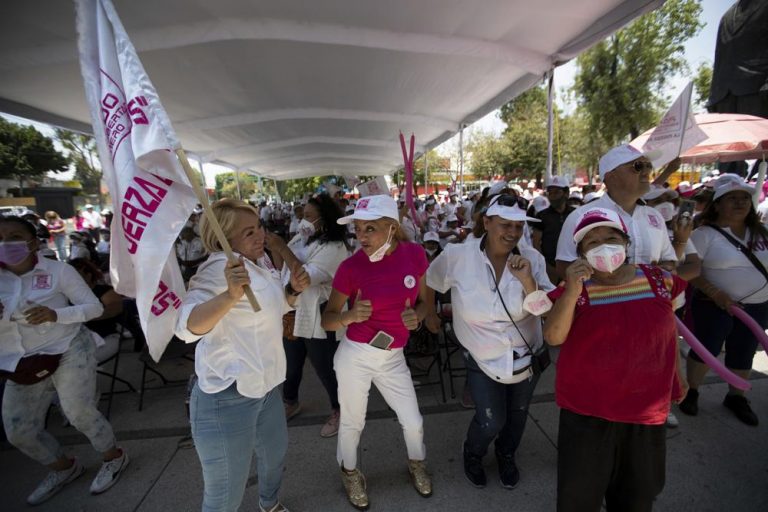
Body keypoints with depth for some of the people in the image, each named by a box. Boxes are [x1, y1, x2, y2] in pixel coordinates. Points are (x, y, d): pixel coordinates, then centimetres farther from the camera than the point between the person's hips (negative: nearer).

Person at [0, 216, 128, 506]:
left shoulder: (58, 270, -10)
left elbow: (94, 307, -10)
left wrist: (55, 315, -27)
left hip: (68, 351, -5)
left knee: (79, 413, -3)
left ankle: (114, 457, 23)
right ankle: (63, 468, 35)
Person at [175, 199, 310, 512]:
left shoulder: (257, 262, 7)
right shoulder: (220, 266, -21)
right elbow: (187, 327, -31)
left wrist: (293, 289, -1)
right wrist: (230, 295, -48)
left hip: (264, 387, 9)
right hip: (228, 398, -9)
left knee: (275, 453, 31)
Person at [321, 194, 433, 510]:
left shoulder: (414, 254, -10)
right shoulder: (351, 266, -18)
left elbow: (425, 301, 4)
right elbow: (327, 320, -9)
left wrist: (416, 315, -18)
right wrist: (351, 315, -29)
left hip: (393, 358, 3)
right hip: (355, 355, -2)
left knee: (413, 421, 16)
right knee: (352, 423, 17)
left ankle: (416, 464, 51)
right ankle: (350, 474, 50)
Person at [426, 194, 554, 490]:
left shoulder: (532, 258, -17)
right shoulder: (456, 256, -22)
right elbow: (428, 283, -3)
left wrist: (527, 280, -32)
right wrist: (429, 314, 8)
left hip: (527, 356, 3)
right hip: (482, 359, -3)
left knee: (517, 415, 24)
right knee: (491, 421, 0)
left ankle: (506, 457, 58)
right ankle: (472, 455, 39)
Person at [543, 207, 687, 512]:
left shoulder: (659, 279, -3)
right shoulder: (573, 290, -11)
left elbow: (669, 330, 12)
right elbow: (553, 338, -22)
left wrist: (677, 378, 19)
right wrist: (572, 291, -33)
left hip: (647, 408, 3)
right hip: (586, 410, -2)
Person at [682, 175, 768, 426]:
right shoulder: (706, 234, -11)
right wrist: (716, 294, -23)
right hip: (715, 306, -5)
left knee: (743, 354, 16)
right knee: (705, 349, 3)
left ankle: (736, 397, 34)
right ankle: (691, 391, 21)